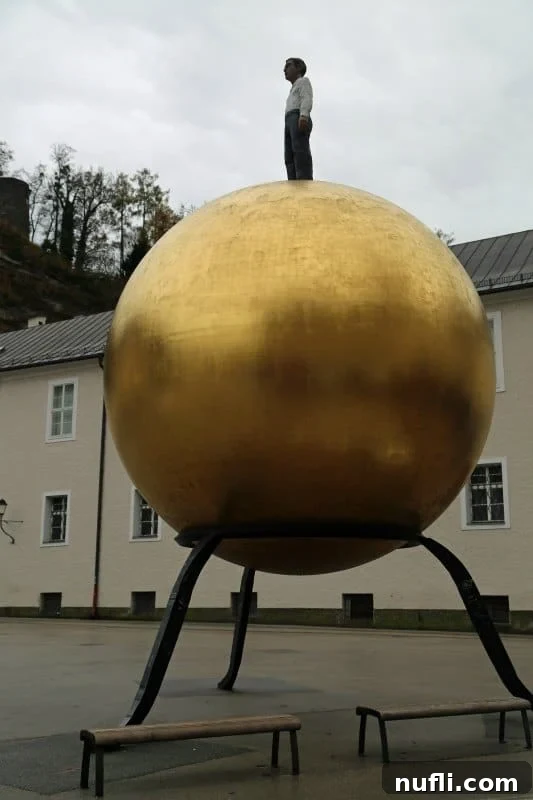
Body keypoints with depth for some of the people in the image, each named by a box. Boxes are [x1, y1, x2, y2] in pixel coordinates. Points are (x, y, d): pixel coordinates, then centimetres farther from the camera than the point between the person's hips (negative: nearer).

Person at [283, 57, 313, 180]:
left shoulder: (303, 81, 15)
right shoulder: (294, 93, 40)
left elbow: (307, 100, -5)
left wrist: (303, 116, -23)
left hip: (300, 120, -9)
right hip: (290, 124, 9)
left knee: (300, 154, -26)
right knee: (290, 159, -10)